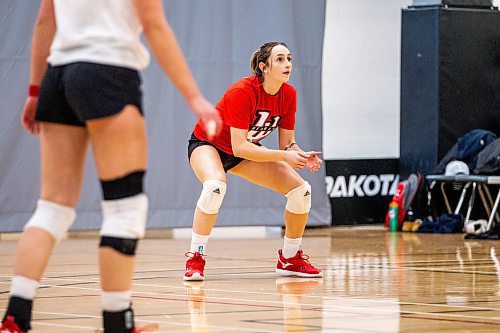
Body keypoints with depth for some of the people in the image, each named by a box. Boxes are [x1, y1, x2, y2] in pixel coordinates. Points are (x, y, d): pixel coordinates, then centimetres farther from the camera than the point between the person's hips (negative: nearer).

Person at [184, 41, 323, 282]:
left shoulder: (288, 95, -12)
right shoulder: (242, 92, -32)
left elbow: (287, 142, -5)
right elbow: (239, 147, -34)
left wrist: (302, 156, -27)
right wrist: (285, 156, -38)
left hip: (248, 150, 7)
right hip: (208, 144, -7)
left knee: (301, 190, -5)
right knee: (215, 186, -39)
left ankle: (289, 260, 13)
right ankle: (195, 259, -26)